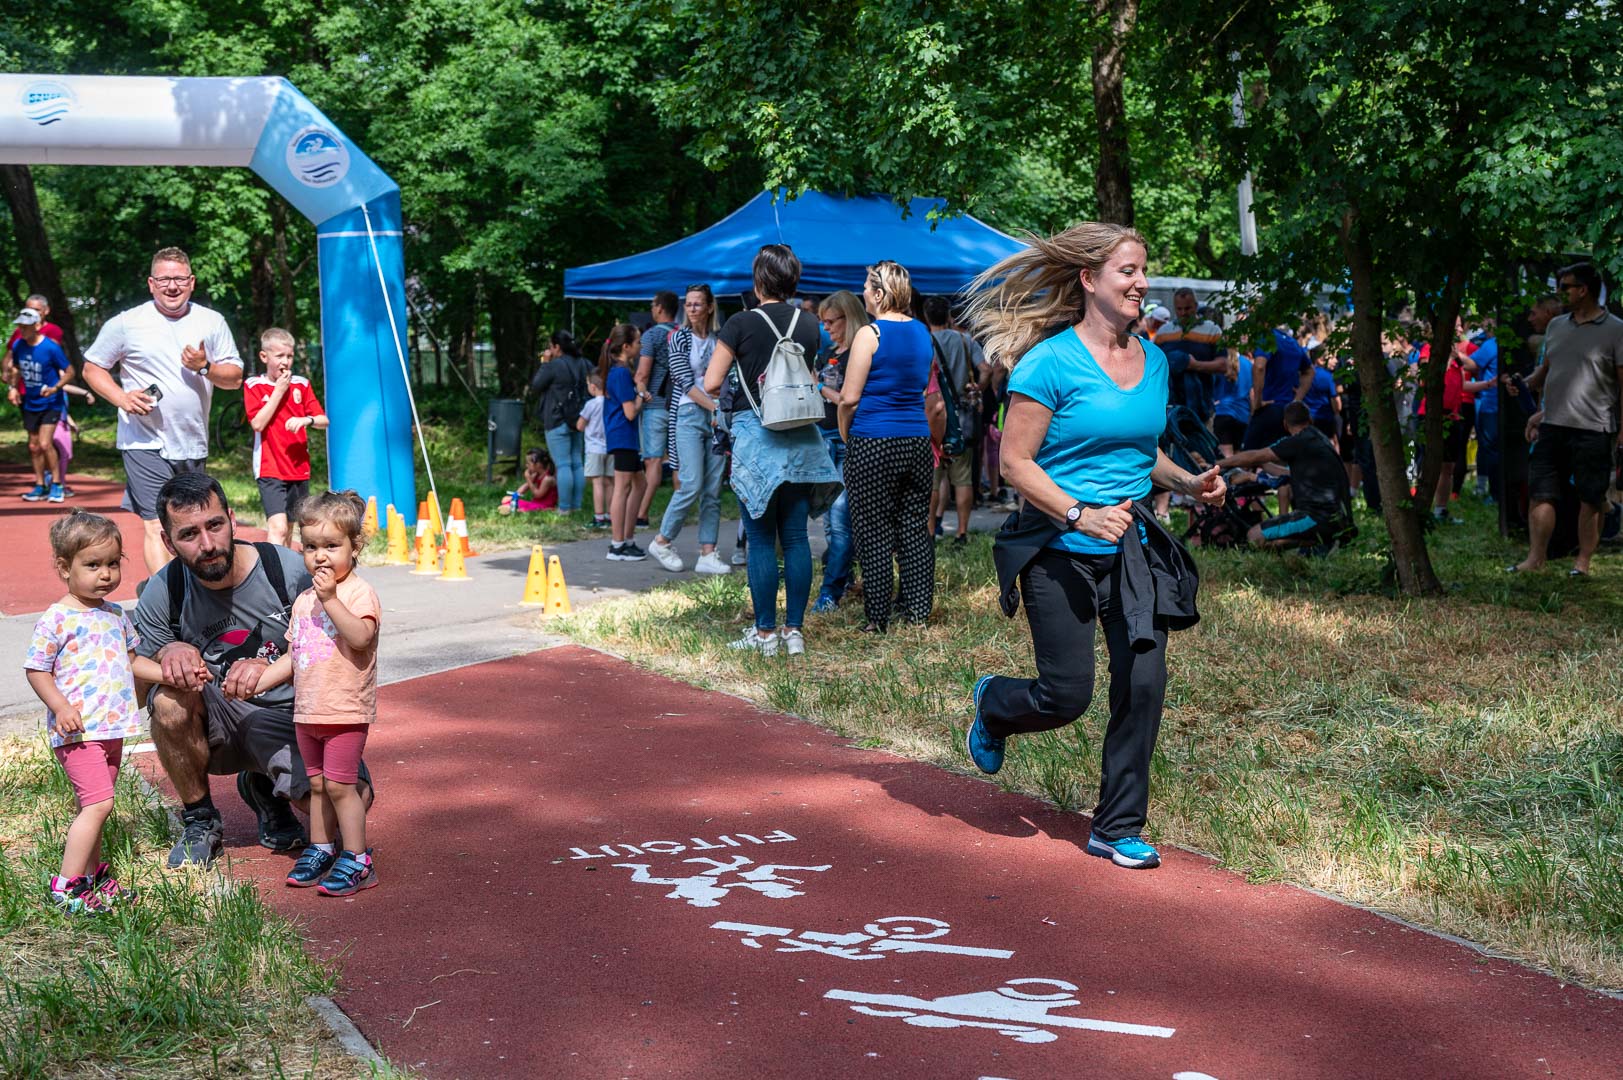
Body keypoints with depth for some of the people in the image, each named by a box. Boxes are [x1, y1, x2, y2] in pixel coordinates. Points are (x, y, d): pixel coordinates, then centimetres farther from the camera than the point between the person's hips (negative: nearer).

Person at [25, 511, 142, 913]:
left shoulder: (116, 615, 11)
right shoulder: (56, 620, -11)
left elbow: (130, 657, 26)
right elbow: (36, 670, -8)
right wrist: (60, 707, -20)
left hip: (112, 727, 7)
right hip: (77, 730, -7)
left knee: (95, 805, 15)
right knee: (98, 804, -14)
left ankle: (93, 876, 26)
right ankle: (65, 887, -8)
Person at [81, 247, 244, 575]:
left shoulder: (212, 322, 7)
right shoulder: (125, 324, -2)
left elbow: (235, 378, 7)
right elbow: (92, 368, 6)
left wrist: (205, 367, -13)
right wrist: (121, 398, -12)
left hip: (194, 445, 4)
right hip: (146, 444, -4)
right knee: (157, 526, -14)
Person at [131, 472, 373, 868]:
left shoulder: (290, 571, -16)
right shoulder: (164, 591, -10)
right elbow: (133, 690, -7)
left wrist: (270, 668, -32)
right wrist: (166, 653, -29)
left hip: (289, 719, -1)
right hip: (215, 723, 1)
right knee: (170, 696, -32)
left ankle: (264, 789, 11)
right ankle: (199, 819, -5)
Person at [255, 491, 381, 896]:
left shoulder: (359, 592, -9)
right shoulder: (304, 599, 14)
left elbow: (360, 637, -26)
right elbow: (293, 656, 18)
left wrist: (331, 599, -29)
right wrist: (256, 682, 11)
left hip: (346, 709, -7)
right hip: (307, 711, 7)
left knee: (339, 784, -6)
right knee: (317, 784, 14)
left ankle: (356, 860, 1)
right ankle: (320, 850, 25)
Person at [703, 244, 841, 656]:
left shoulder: (742, 324, -7)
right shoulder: (809, 327, 5)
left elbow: (711, 383, -7)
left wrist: (726, 398, 13)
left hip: (755, 437, -4)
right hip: (801, 438, 4)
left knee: (761, 539, 2)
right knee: (795, 536, 8)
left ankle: (765, 633, 5)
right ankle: (795, 630, 9)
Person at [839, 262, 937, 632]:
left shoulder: (870, 334, -11)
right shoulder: (922, 332, 8)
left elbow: (849, 397, -12)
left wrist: (845, 433, 3)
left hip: (872, 445, -6)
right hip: (918, 441, 6)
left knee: (874, 532, 1)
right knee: (915, 526, 12)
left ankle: (878, 617, 4)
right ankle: (918, 608, 16)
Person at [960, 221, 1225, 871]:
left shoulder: (1152, 360, 9)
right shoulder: (1051, 362, -12)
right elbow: (1016, 462, -12)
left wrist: (1188, 483, 3)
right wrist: (1080, 514, -23)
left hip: (1135, 549, 6)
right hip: (1062, 553, -6)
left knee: (1143, 685, -3)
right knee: (1068, 696, -1)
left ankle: (1118, 828, 12)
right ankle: (993, 705, 35)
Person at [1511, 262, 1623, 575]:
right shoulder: (1556, 326, 14)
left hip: (1593, 430, -5)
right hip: (1553, 428, 5)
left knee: (1591, 499, 3)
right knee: (1541, 494, 2)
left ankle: (1583, 562, 10)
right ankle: (1536, 558, 6)